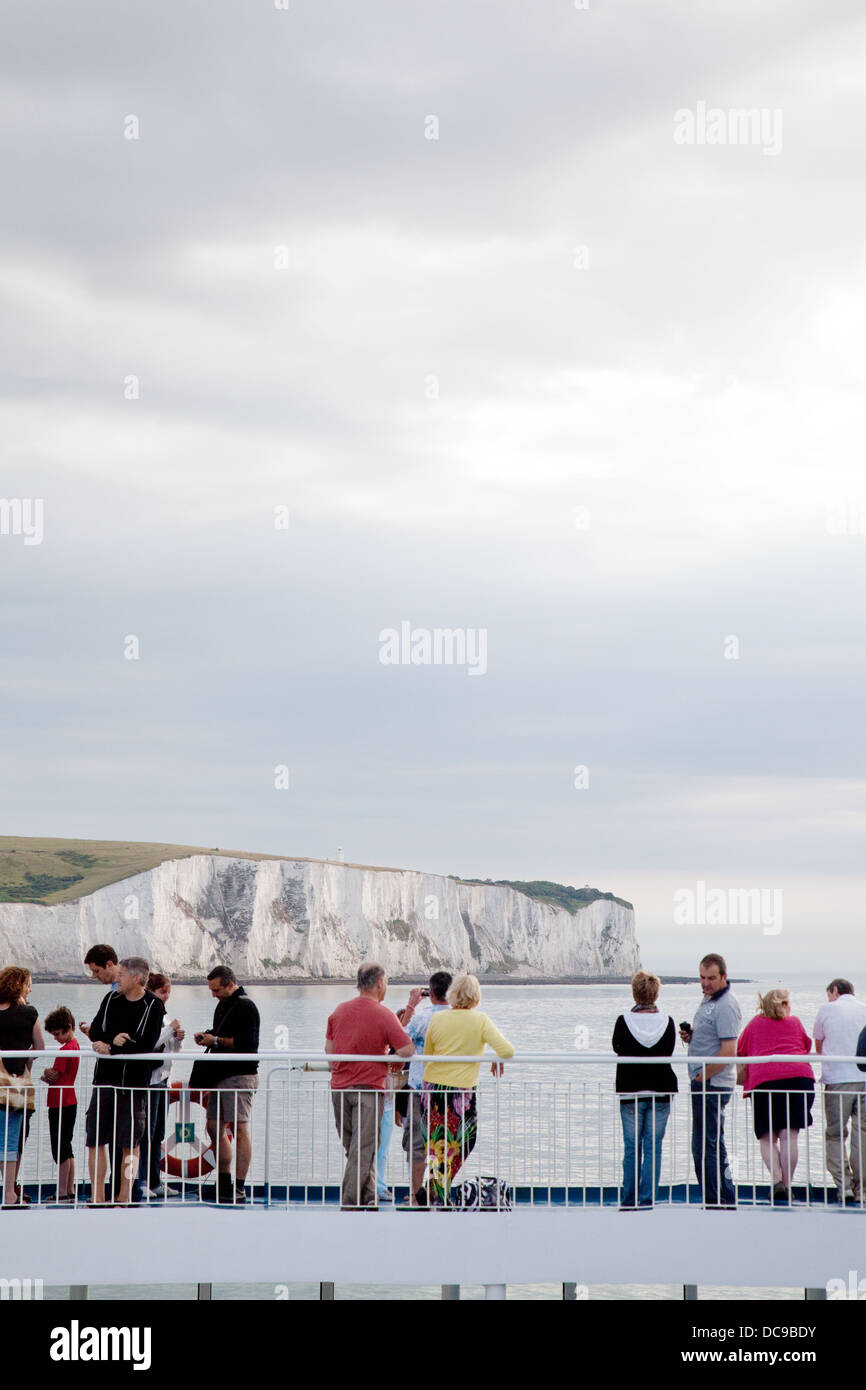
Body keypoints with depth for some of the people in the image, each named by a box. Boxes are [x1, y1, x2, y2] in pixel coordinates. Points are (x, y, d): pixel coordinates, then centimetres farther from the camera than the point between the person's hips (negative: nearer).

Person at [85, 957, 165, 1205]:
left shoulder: (154, 1006, -4)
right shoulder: (111, 999, 10)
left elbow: (146, 1045, -14)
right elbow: (94, 1032, 6)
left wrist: (110, 1047, -10)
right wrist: (115, 1040, -13)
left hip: (134, 1082, -4)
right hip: (105, 1079, 4)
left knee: (130, 1143, -1)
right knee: (96, 1140, 2)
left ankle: (124, 1197, 6)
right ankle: (97, 1198, 8)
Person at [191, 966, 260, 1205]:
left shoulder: (245, 1007, -11)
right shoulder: (223, 1006, 19)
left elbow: (246, 1043, -20)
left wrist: (216, 1041, -14)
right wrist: (207, 1038, 10)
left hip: (240, 1075, -10)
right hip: (221, 1075, 10)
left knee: (240, 1129, -10)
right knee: (215, 1128, 11)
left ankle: (239, 1188, -11)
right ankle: (224, 1183, 19)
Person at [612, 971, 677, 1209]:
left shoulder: (624, 1022, -9)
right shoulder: (667, 1022, -6)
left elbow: (616, 1047, 7)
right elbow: (669, 1051, 6)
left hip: (630, 1091, -1)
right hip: (660, 1091, 1)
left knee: (632, 1148, 7)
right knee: (653, 1147, 4)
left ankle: (628, 1201, 10)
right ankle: (648, 1199, 1)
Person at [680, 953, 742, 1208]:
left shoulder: (726, 1006, -16)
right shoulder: (708, 1000, 16)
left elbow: (728, 1052, -22)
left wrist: (701, 1077, -16)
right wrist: (690, 1036, 7)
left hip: (712, 1084, -10)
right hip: (704, 1083, 10)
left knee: (707, 1147, -8)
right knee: (704, 1146, 14)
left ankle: (720, 1202, -5)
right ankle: (721, 1201, 19)